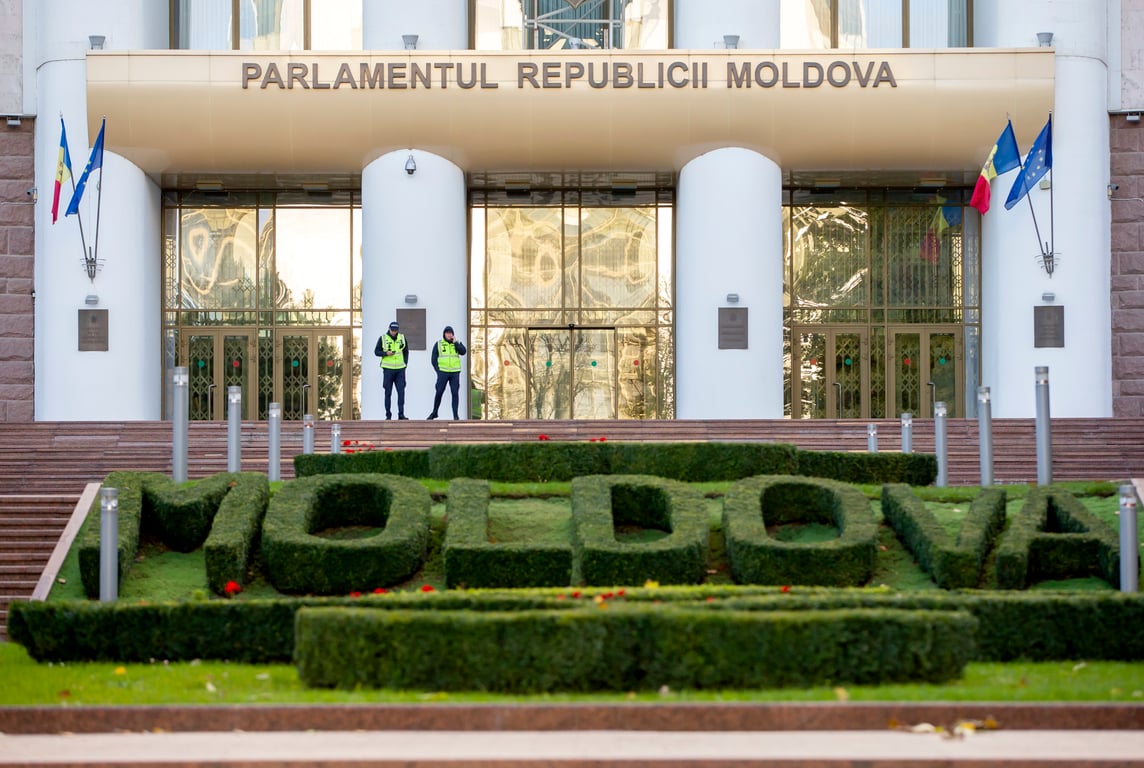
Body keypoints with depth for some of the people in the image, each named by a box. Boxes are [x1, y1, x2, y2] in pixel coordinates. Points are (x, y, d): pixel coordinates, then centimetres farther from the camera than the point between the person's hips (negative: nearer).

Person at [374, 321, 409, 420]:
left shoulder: (402, 338, 5)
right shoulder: (382, 338, -3)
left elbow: (406, 351, 15)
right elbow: (376, 351, 0)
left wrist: (405, 363, 4)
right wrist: (386, 353, -17)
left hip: (400, 369, 2)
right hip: (388, 369, -2)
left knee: (401, 392, -6)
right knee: (388, 392, 2)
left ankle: (401, 414, -4)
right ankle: (388, 415, 8)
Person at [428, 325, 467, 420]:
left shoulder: (457, 343, 6)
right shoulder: (438, 344, 2)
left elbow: (463, 352, -13)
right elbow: (433, 359, 2)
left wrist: (455, 342, -16)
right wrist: (438, 371, -6)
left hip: (455, 373, 1)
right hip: (443, 372, 0)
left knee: (455, 393, -5)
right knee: (439, 392, -2)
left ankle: (455, 415, -2)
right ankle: (434, 412, 14)